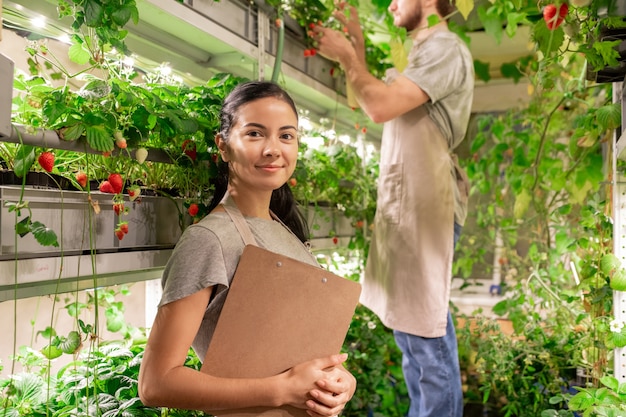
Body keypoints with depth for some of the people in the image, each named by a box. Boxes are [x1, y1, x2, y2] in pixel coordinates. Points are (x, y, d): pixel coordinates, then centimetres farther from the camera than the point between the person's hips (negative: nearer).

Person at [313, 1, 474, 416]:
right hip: (405, 203, 10)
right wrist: (357, 45, 17)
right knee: (410, 315, 17)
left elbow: (381, 106, -20)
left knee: (424, 321, -5)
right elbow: (371, 99, 21)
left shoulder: (446, 48, -10)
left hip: (425, 204, -10)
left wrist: (345, 55, -6)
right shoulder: (424, 52, 20)